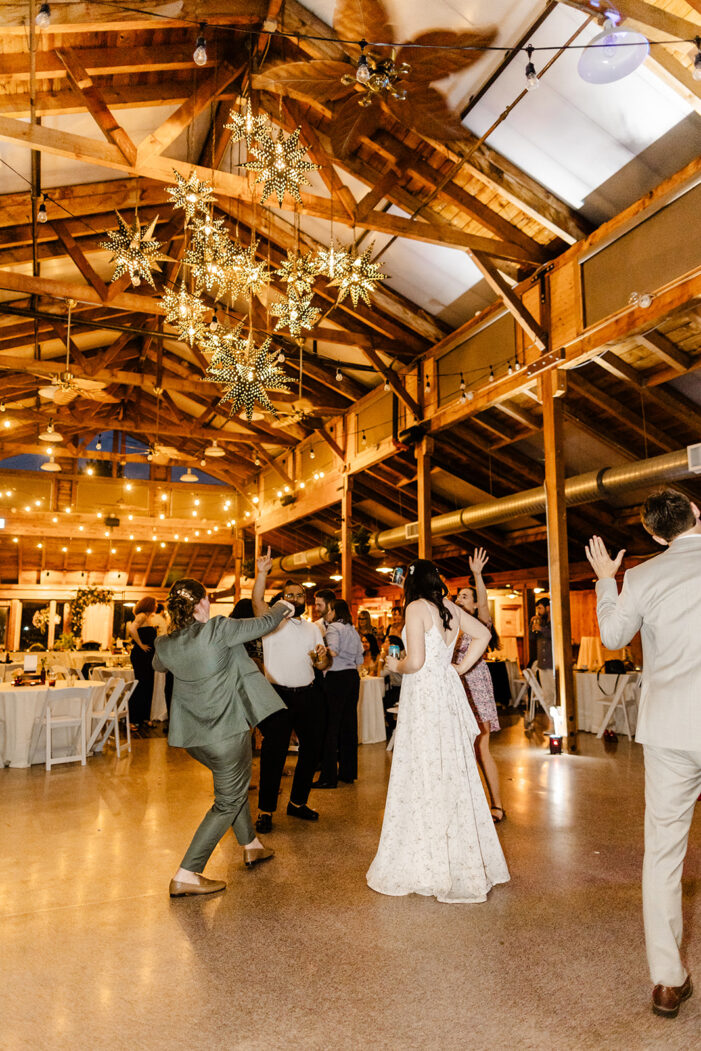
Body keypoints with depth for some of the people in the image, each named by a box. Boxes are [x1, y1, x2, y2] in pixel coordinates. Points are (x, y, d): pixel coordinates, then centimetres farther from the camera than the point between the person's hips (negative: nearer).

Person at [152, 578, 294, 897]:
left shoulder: (165, 645, -5)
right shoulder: (217, 630, -22)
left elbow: (158, 664, 20)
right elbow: (263, 624, -9)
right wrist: (282, 607, 12)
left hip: (192, 735, 7)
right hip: (226, 731, -7)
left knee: (233, 784, 28)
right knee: (228, 802, 8)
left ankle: (251, 846, 40)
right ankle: (185, 876, 6)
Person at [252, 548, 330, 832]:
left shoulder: (312, 628, 15)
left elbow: (322, 664, 13)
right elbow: (257, 600, -19)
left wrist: (323, 657, -11)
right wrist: (262, 573, -34)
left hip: (308, 695, 5)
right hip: (278, 695, -5)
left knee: (311, 749, 11)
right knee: (273, 753, -3)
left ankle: (298, 802, 28)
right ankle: (266, 810, 11)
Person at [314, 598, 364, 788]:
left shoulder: (333, 627, -7)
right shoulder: (353, 630, 15)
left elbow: (333, 651, -24)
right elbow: (360, 660, 16)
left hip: (337, 677, -8)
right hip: (353, 676, 8)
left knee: (331, 725, -5)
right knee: (349, 724, 11)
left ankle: (329, 776, -3)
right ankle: (348, 772, 18)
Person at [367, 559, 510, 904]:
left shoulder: (416, 608, -12)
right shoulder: (450, 608, 9)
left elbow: (415, 661, -18)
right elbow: (483, 635, 17)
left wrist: (396, 666, 1)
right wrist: (460, 667, 15)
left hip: (424, 696, -7)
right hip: (449, 694, 8)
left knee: (425, 776, 1)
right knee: (453, 774, 15)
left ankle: (429, 865, 11)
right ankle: (464, 860, 26)